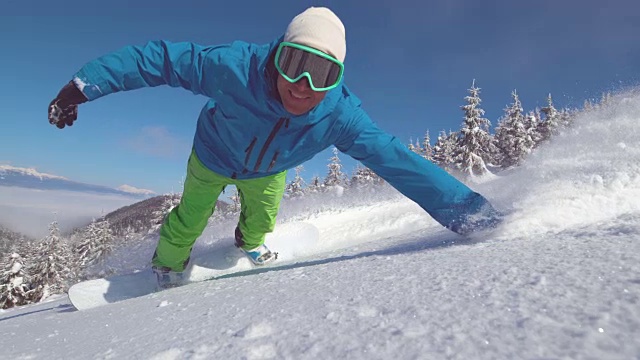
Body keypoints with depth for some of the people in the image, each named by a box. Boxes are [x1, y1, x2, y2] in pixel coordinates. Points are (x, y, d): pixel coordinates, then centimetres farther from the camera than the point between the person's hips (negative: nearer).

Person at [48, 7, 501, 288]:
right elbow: (161, 58, -29)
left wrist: (469, 210, -38)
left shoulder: (341, 115, -37)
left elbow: (398, 160, -37)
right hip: (213, 155, -1)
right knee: (189, 222, 13)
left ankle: (249, 244, 55)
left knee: (262, 218, 16)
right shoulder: (235, 66, -42)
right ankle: (166, 265, 47)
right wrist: (85, 84, -26)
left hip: (268, 170, 1)